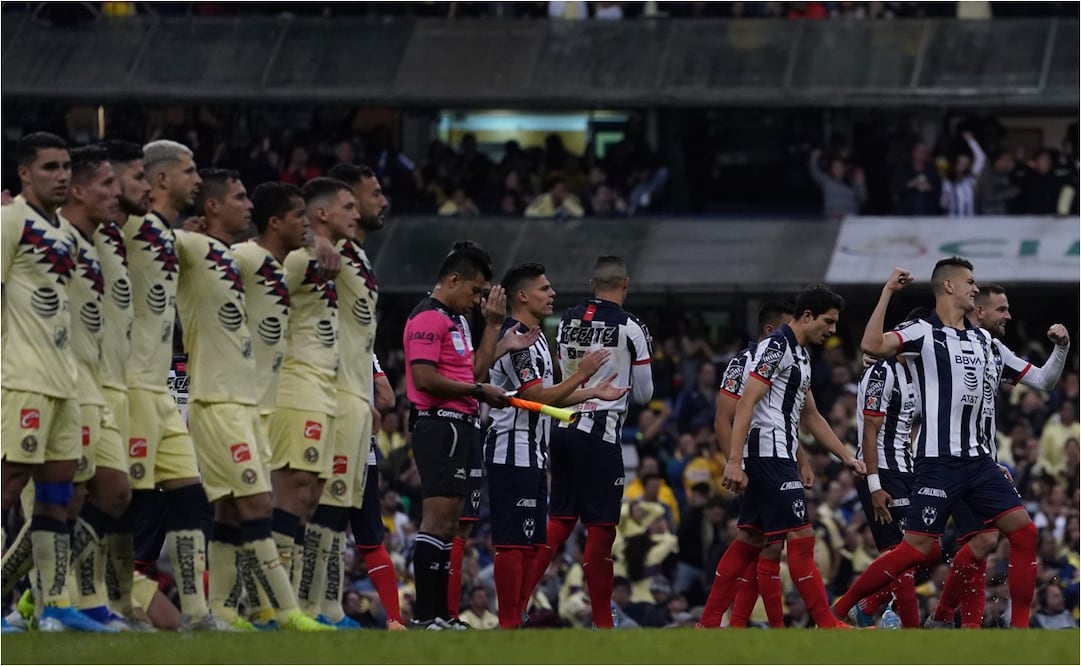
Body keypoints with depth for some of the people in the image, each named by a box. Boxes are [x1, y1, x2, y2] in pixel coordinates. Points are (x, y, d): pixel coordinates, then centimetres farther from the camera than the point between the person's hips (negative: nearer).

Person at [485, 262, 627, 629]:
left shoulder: (534, 338, 18)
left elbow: (547, 396, 23)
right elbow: (538, 397, -21)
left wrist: (594, 393, 20)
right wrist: (582, 374, -16)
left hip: (532, 454, 11)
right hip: (514, 454, -11)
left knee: (530, 543, 12)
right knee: (513, 542, -10)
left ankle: (517, 620, 14)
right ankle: (508, 625, -10)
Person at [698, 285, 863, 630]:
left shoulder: (801, 355, 19)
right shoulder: (776, 346, -12)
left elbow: (811, 417, 27)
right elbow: (746, 402, -19)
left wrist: (847, 457, 23)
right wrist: (735, 461, -24)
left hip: (779, 456, 10)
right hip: (769, 453, -10)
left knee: (751, 538, 10)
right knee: (801, 537, -10)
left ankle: (708, 624, 11)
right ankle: (828, 626, -9)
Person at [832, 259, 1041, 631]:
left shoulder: (982, 339, 16)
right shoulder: (923, 332, -7)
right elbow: (872, 346, -25)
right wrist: (888, 291, -21)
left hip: (978, 459, 7)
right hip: (939, 460, -7)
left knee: (1023, 530, -4)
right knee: (918, 549, -9)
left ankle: (1019, 625, 1)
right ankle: (839, 610, 2)